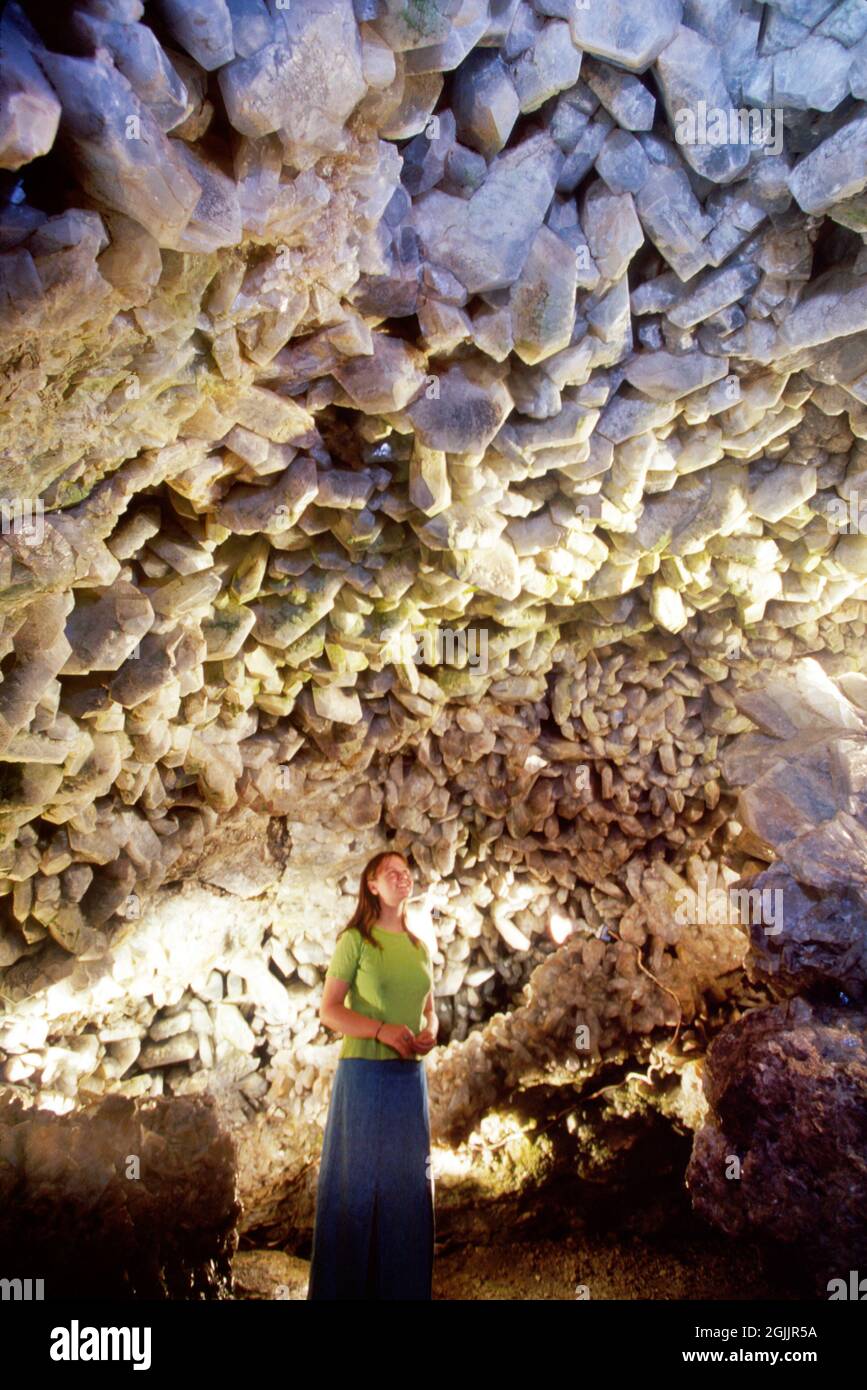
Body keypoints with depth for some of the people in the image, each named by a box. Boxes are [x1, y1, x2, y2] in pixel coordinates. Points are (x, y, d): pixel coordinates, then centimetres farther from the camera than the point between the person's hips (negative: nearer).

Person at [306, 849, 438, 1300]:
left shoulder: (420, 948, 14)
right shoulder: (356, 940, -3)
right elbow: (329, 1009, -6)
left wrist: (430, 1033, -3)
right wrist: (382, 1030, -19)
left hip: (410, 1075, 5)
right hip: (363, 1071, -5)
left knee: (408, 1185, 8)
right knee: (357, 1183, 0)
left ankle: (402, 1286, 20)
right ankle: (348, 1285, 13)